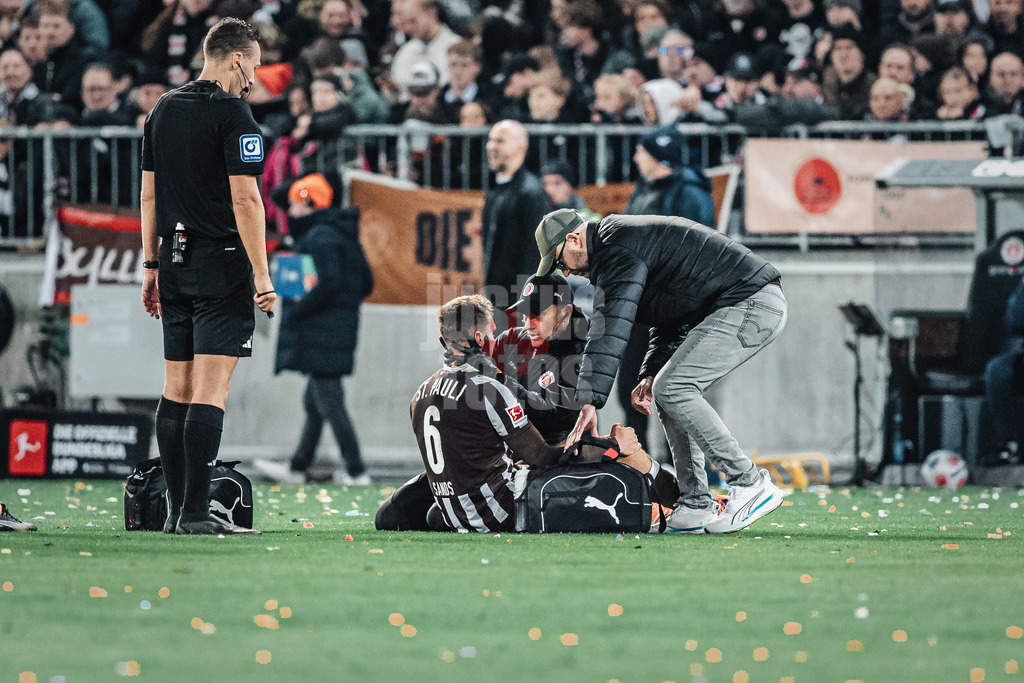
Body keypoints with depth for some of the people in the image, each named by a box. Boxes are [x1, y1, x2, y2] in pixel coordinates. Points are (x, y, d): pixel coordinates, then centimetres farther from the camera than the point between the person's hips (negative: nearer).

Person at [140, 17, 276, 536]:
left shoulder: (162, 111, 12)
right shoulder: (231, 113, -10)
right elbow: (244, 199, -15)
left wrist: (151, 265, 21)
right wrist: (262, 277, -13)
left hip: (175, 261, 7)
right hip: (221, 263, -7)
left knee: (176, 388, 9)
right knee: (210, 389, -9)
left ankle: (176, 512, 10)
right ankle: (196, 513, -13)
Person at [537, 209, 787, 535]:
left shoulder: (617, 250, -12)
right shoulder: (629, 240, 22)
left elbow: (611, 328, -21)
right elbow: (670, 319, 26)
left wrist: (589, 403, -23)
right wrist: (651, 375, 11)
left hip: (750, 305, -11)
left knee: (672, 389, -14)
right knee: (670, 390, 11)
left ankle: (750, 484, -12)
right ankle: (696, 505, 6)